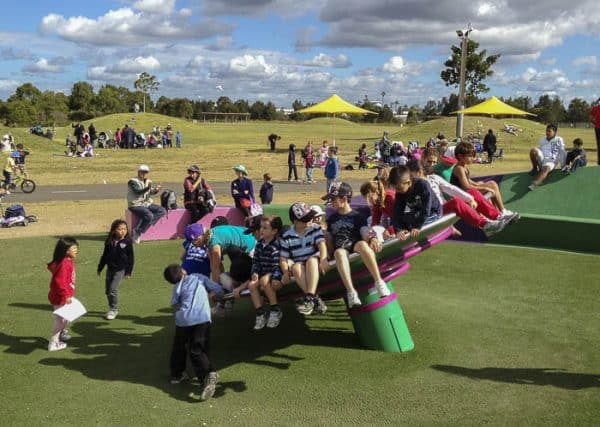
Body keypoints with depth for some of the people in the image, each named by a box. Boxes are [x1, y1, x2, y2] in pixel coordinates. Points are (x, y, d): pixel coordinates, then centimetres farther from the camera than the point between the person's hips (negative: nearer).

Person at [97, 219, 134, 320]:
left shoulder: (127, 242, -9)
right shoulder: (109, 241, 1)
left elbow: (130, 258, -5)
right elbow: (105, 255, 12)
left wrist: (129, 271, -6)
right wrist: (100, 268, 15)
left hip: (120, 269, -5)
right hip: (110, 268, 5)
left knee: (113, 289, -10)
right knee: (107, 290, 10)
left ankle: (114, 310, 6)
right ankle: (112, 308, 27)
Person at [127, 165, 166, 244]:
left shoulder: (148, 182, 14)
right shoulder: (133, 181, -7)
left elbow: (151, 192, 1)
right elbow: (137, 191, -23)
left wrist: (156, 190, -21)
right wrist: (147, 188, -39)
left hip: (147, 204, 8)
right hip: (136, 205, -8)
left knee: (162, 210, -10)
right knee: (149, 215, -31)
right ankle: (137, 232, -16)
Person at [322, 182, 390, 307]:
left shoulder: (357, 216, 11)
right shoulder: (332, 218, 25)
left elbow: (365, 233, -5)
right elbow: (329, 239, 24)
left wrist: (372, 238, -28)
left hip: (356, 248, -2)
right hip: (340, 250, 2)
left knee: (362, 244, -38)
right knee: (339, 252, -37)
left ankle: (379, 282, -42)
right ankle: (351, 292, -50)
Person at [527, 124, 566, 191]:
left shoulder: (559, 140, 6)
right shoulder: (542, 139, 19)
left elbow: (562, 153, 3)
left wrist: (563, 165, -1)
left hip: (551, 161, -4)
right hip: (541, 159, 4)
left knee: (546, 169, -40)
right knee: (533, 150, -27)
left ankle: (533, 184, -62)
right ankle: (535, 168, -8)